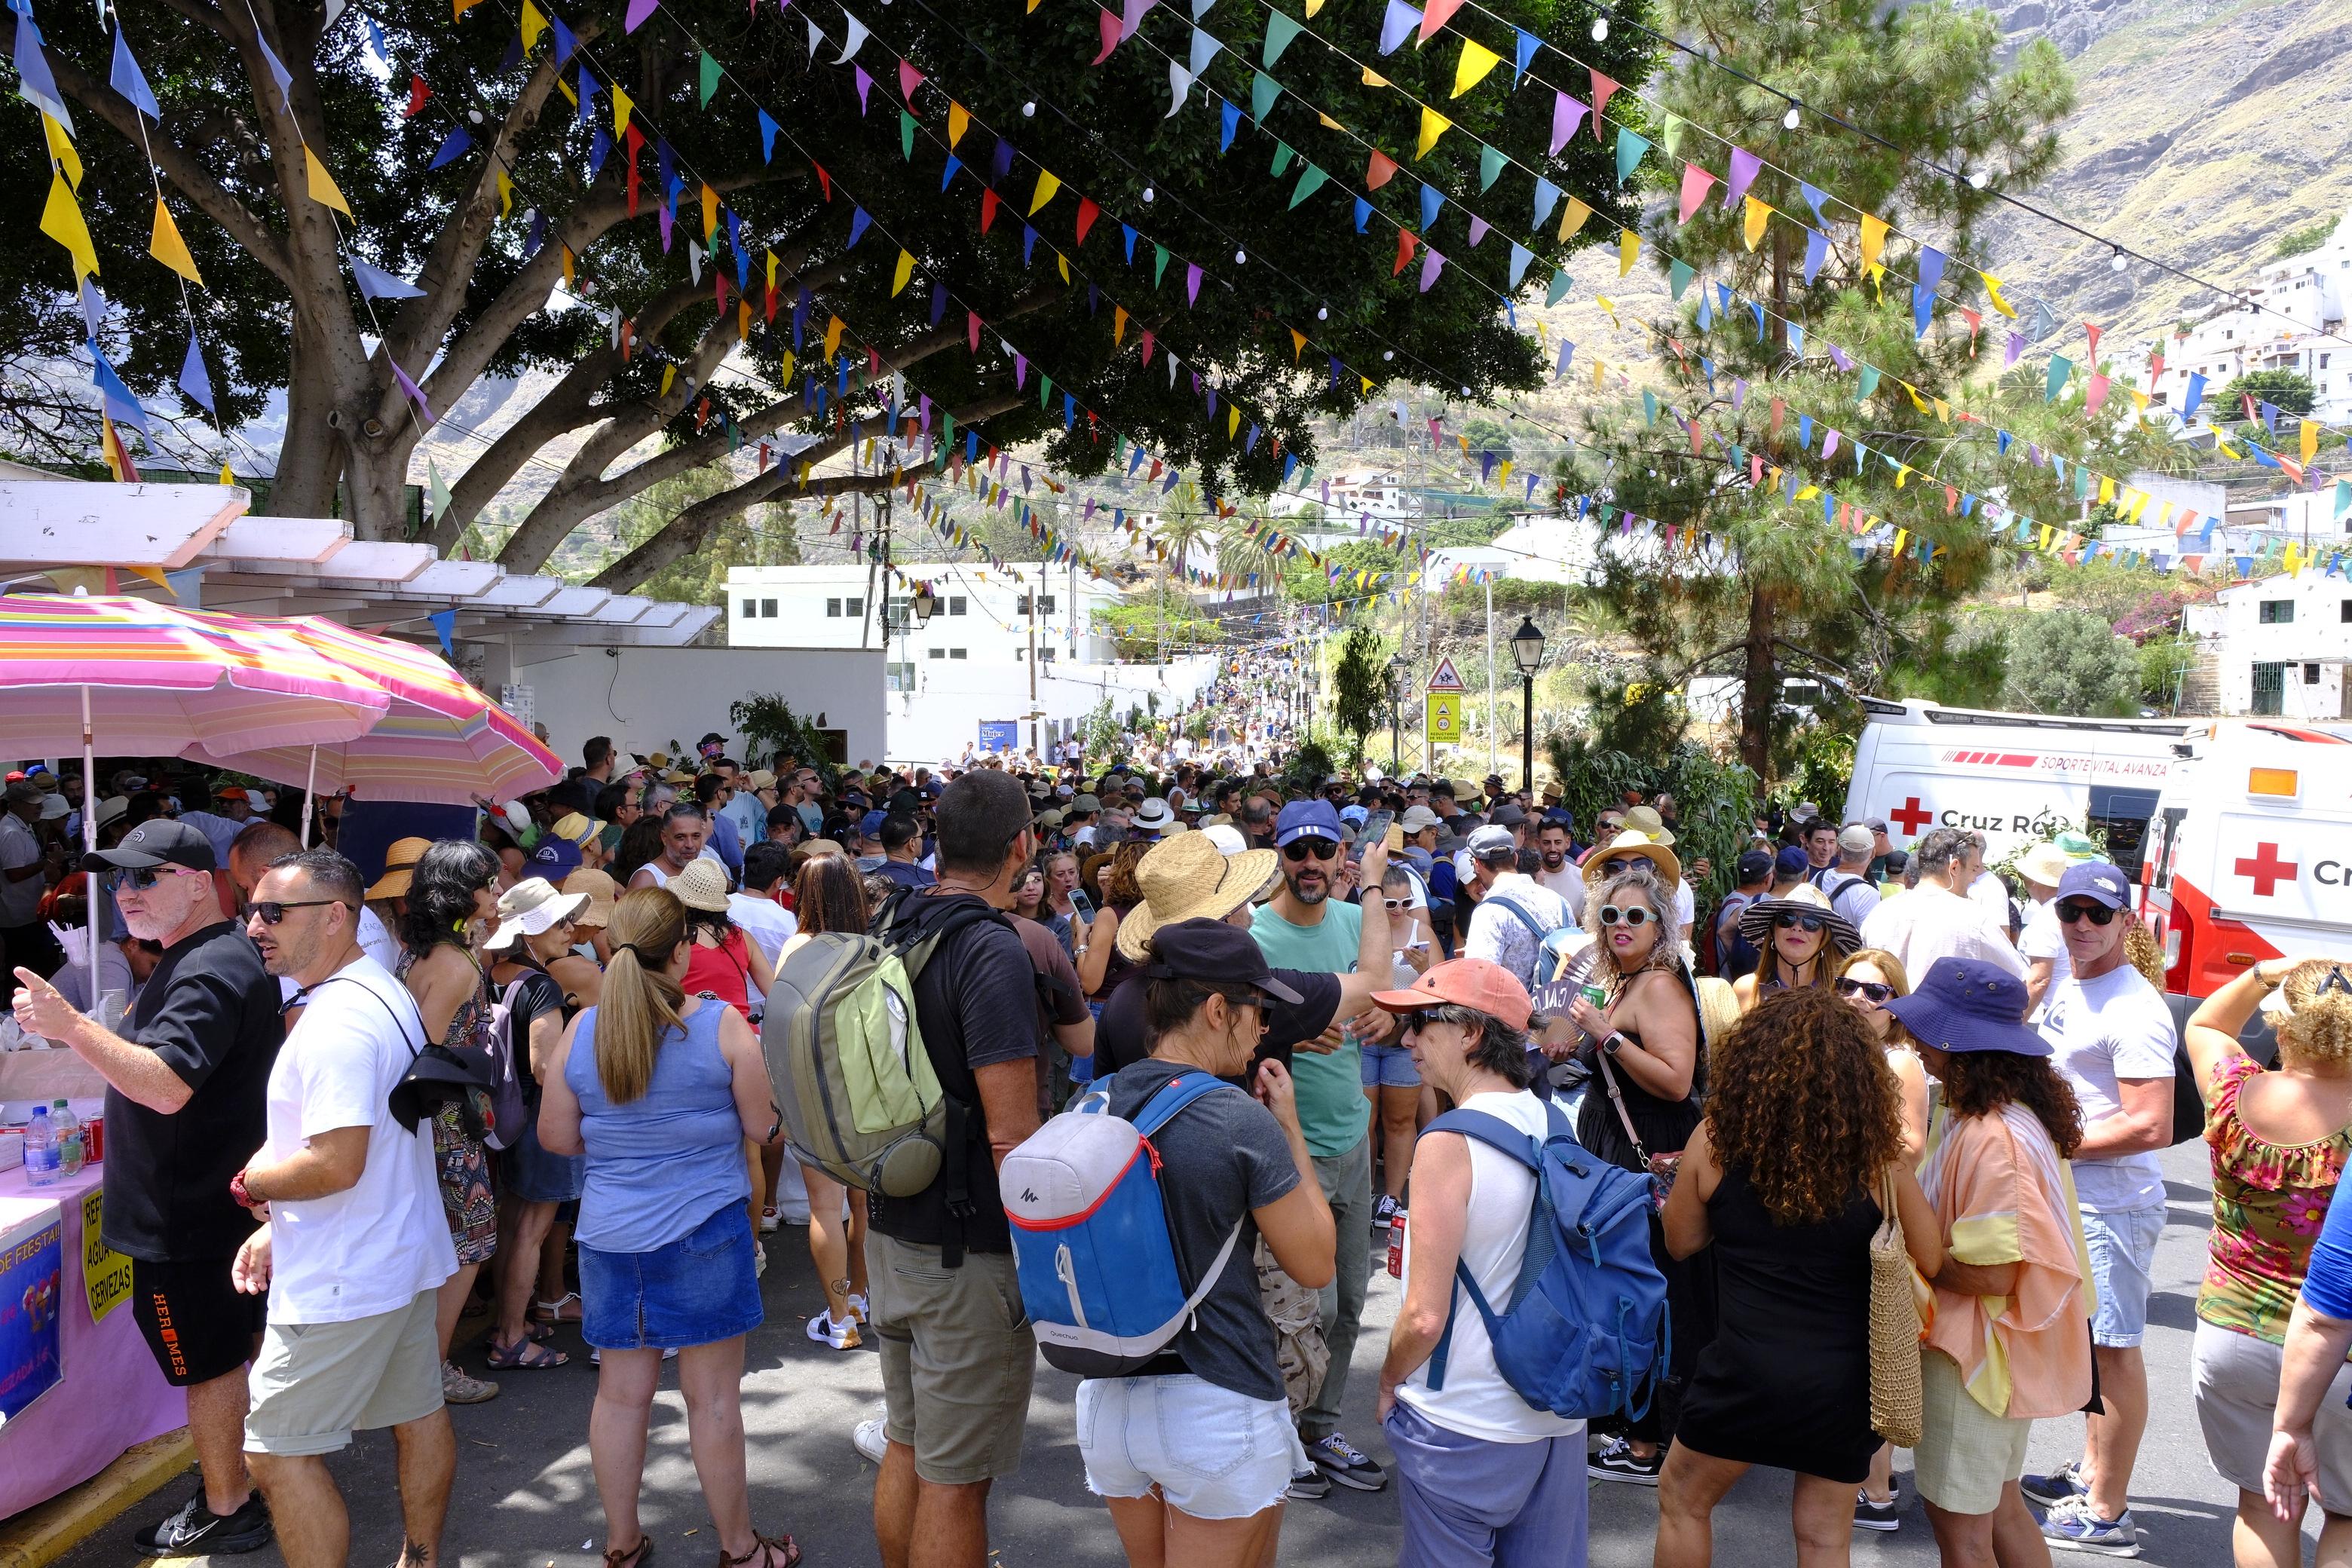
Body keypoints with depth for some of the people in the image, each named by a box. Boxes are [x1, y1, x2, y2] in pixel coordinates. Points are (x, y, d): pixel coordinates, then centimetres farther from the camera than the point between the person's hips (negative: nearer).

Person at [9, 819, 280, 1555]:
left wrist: (71, 1026, -36)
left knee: (210, 1363, 3)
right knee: (238, 1346, 21)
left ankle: (225, 1511, 16)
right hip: (223, 1199, 10)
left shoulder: (206, 974, -24)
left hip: (185, 1218, -10)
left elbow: (168, 1086, -33)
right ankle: (250, 1472, 35)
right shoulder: (223, 957, 10)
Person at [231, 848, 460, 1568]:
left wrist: (250, 1181, -10)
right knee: (418, 1415, 20)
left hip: (341, 1284, -10)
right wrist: (277, 1226, 13)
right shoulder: (386, 992, 9)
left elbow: (337, 1164, -29)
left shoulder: (336, 1019, -23)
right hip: (407, 1257, 10)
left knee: (278, 1450, 1)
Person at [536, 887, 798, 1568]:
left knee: (620, 1393, 15)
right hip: (704, 1231, -3)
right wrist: (759, 1062, 11)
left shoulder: (581, 1030, -3)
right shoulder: (722, 1025, -13)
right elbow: (767, 1127, -6)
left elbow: (556, 1135, 6)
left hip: (608, 1236, 4)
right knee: (714, 1396, 7)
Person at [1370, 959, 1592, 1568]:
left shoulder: (1448, 1144, -21)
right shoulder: (1555, 1124, -1)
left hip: (1464, 1426, -6)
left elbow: (1424, 1317, -20)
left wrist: (1388, 1383, -2)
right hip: (1561, 1415, 6)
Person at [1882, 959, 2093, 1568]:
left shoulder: (1991, 1138, -28)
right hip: (1994, 1353, 10)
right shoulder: (2013, 1114, 4)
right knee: (1999, 1506, 23)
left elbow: (1992, 1271, -28)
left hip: (1974, 1354, -10)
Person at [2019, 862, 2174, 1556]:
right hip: (2067, 1193, 9)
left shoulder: (2134, 1011, -20)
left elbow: (2152, 1127, -25)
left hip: (2113, 1203, -9)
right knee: (2089, 1338, 20)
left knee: (2115, 1347, 0)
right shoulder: (2064, 988, 10)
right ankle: (2091, 1471, 34)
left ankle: (2107, 1512, 11)